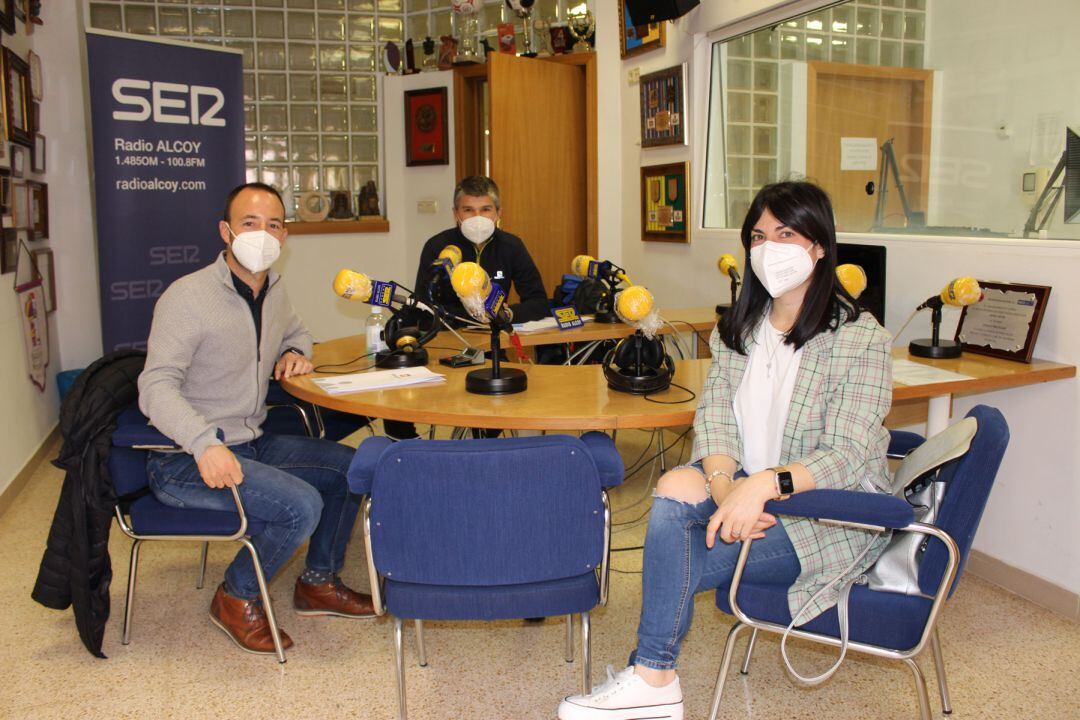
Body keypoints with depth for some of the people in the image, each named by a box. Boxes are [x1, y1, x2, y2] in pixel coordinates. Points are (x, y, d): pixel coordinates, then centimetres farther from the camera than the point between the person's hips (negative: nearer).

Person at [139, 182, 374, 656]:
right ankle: (236, 599, 0)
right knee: (302, 504, -26)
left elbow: (296, 332, 30)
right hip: (183, 460, -8)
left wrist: (295, 353, 5)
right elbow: (156, 388, -24)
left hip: (250, 445, 9)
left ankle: (318, 582, 20)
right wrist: (204, 443, -41)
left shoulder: (273, 290, 7)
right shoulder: (187, 297, -17)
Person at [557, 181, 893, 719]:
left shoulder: (859, 338, -12)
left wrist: (764, 484, -34)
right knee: (676, 486, -26)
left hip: (832, 518, -5)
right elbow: (714, 416, -3)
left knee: (674, 560, -22)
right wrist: (724, 485, -23)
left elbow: (847, 457, -19)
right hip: (748, 492, 6)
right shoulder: (739, 328, 7)